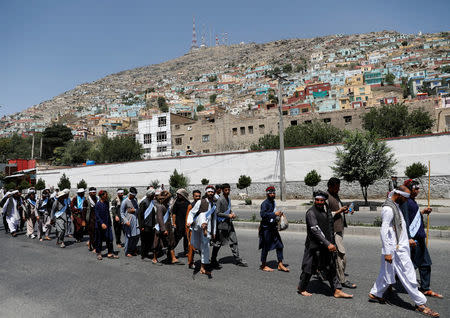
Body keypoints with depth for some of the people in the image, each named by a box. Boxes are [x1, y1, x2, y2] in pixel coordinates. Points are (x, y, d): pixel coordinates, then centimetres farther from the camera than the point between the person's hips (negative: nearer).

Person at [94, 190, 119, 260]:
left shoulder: (107, 203, 7)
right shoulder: (98, 204, -12)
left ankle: (110, 253, 10)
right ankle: (99, 253, 21)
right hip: (100, 225, -5)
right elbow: (97, 215, -16)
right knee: (99, 240, 7)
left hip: (107, 224, 5)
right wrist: (102, 223, -24)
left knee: (109, 239, 3)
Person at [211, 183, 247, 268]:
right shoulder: (220, 200, -15)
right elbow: (217, 213, -18)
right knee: (218, 243, 3)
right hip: (222, 224, -8)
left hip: (229, 223, 8)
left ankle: (237, 260, 15)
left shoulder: (229, 198, 12)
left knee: (234, 241, 8)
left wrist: (232, 213, 3)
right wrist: (228, 215, -18)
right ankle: (213, 261, 17)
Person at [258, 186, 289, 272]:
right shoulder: (265, 203, -15)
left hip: (273, 227, 8)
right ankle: (263, 265, 17)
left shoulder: (273, 202, 14)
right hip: (266, 228, -8)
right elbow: (263, 214, -28)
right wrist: (274, 214, -28)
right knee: (266, 247, 2)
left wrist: (278, 214, 10)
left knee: (279, 245, 8)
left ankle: (280, 264, 18)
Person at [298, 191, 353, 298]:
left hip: (327, 246, 7)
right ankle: (301, 288, 23)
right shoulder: (311, 212, -16)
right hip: (314, 246, -7)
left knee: (331, 268, 10)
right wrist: (328, 244, -27)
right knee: (309, 268, 4)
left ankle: (337, 291, 18)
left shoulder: (326, 210, 9)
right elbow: (315, 230, -24)